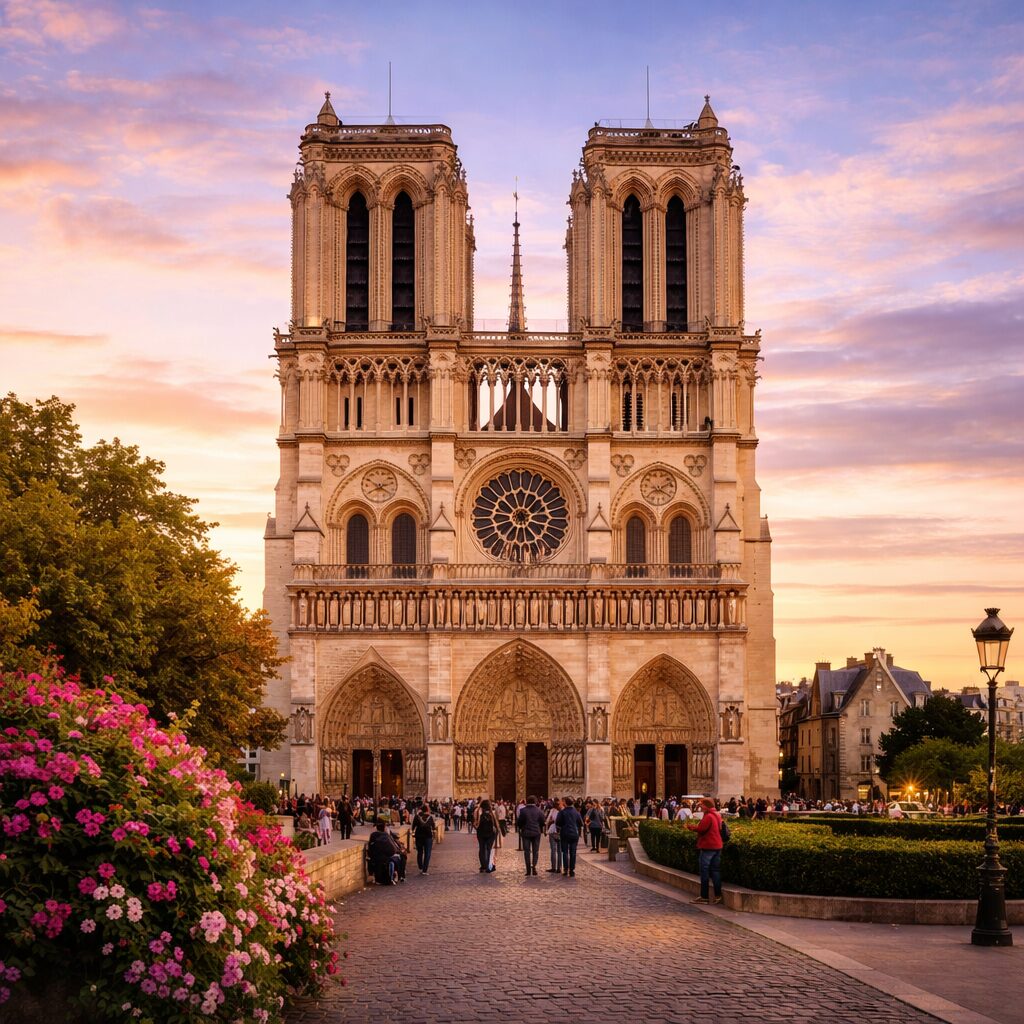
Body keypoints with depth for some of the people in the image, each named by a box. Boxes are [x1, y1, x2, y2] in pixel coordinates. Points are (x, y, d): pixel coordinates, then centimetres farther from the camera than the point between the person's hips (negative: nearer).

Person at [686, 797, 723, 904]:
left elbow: (701, 829, -23)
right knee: (715, 871, 10)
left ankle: (704, 897, -1)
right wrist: (695, 826, 12)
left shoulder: (708, 816, -16)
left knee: (704, 872, -3)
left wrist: (691, 827, -5)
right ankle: (718, 895, 8)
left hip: (707, 847, -9)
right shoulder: (717, 815, 13)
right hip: (717, 846, 9)